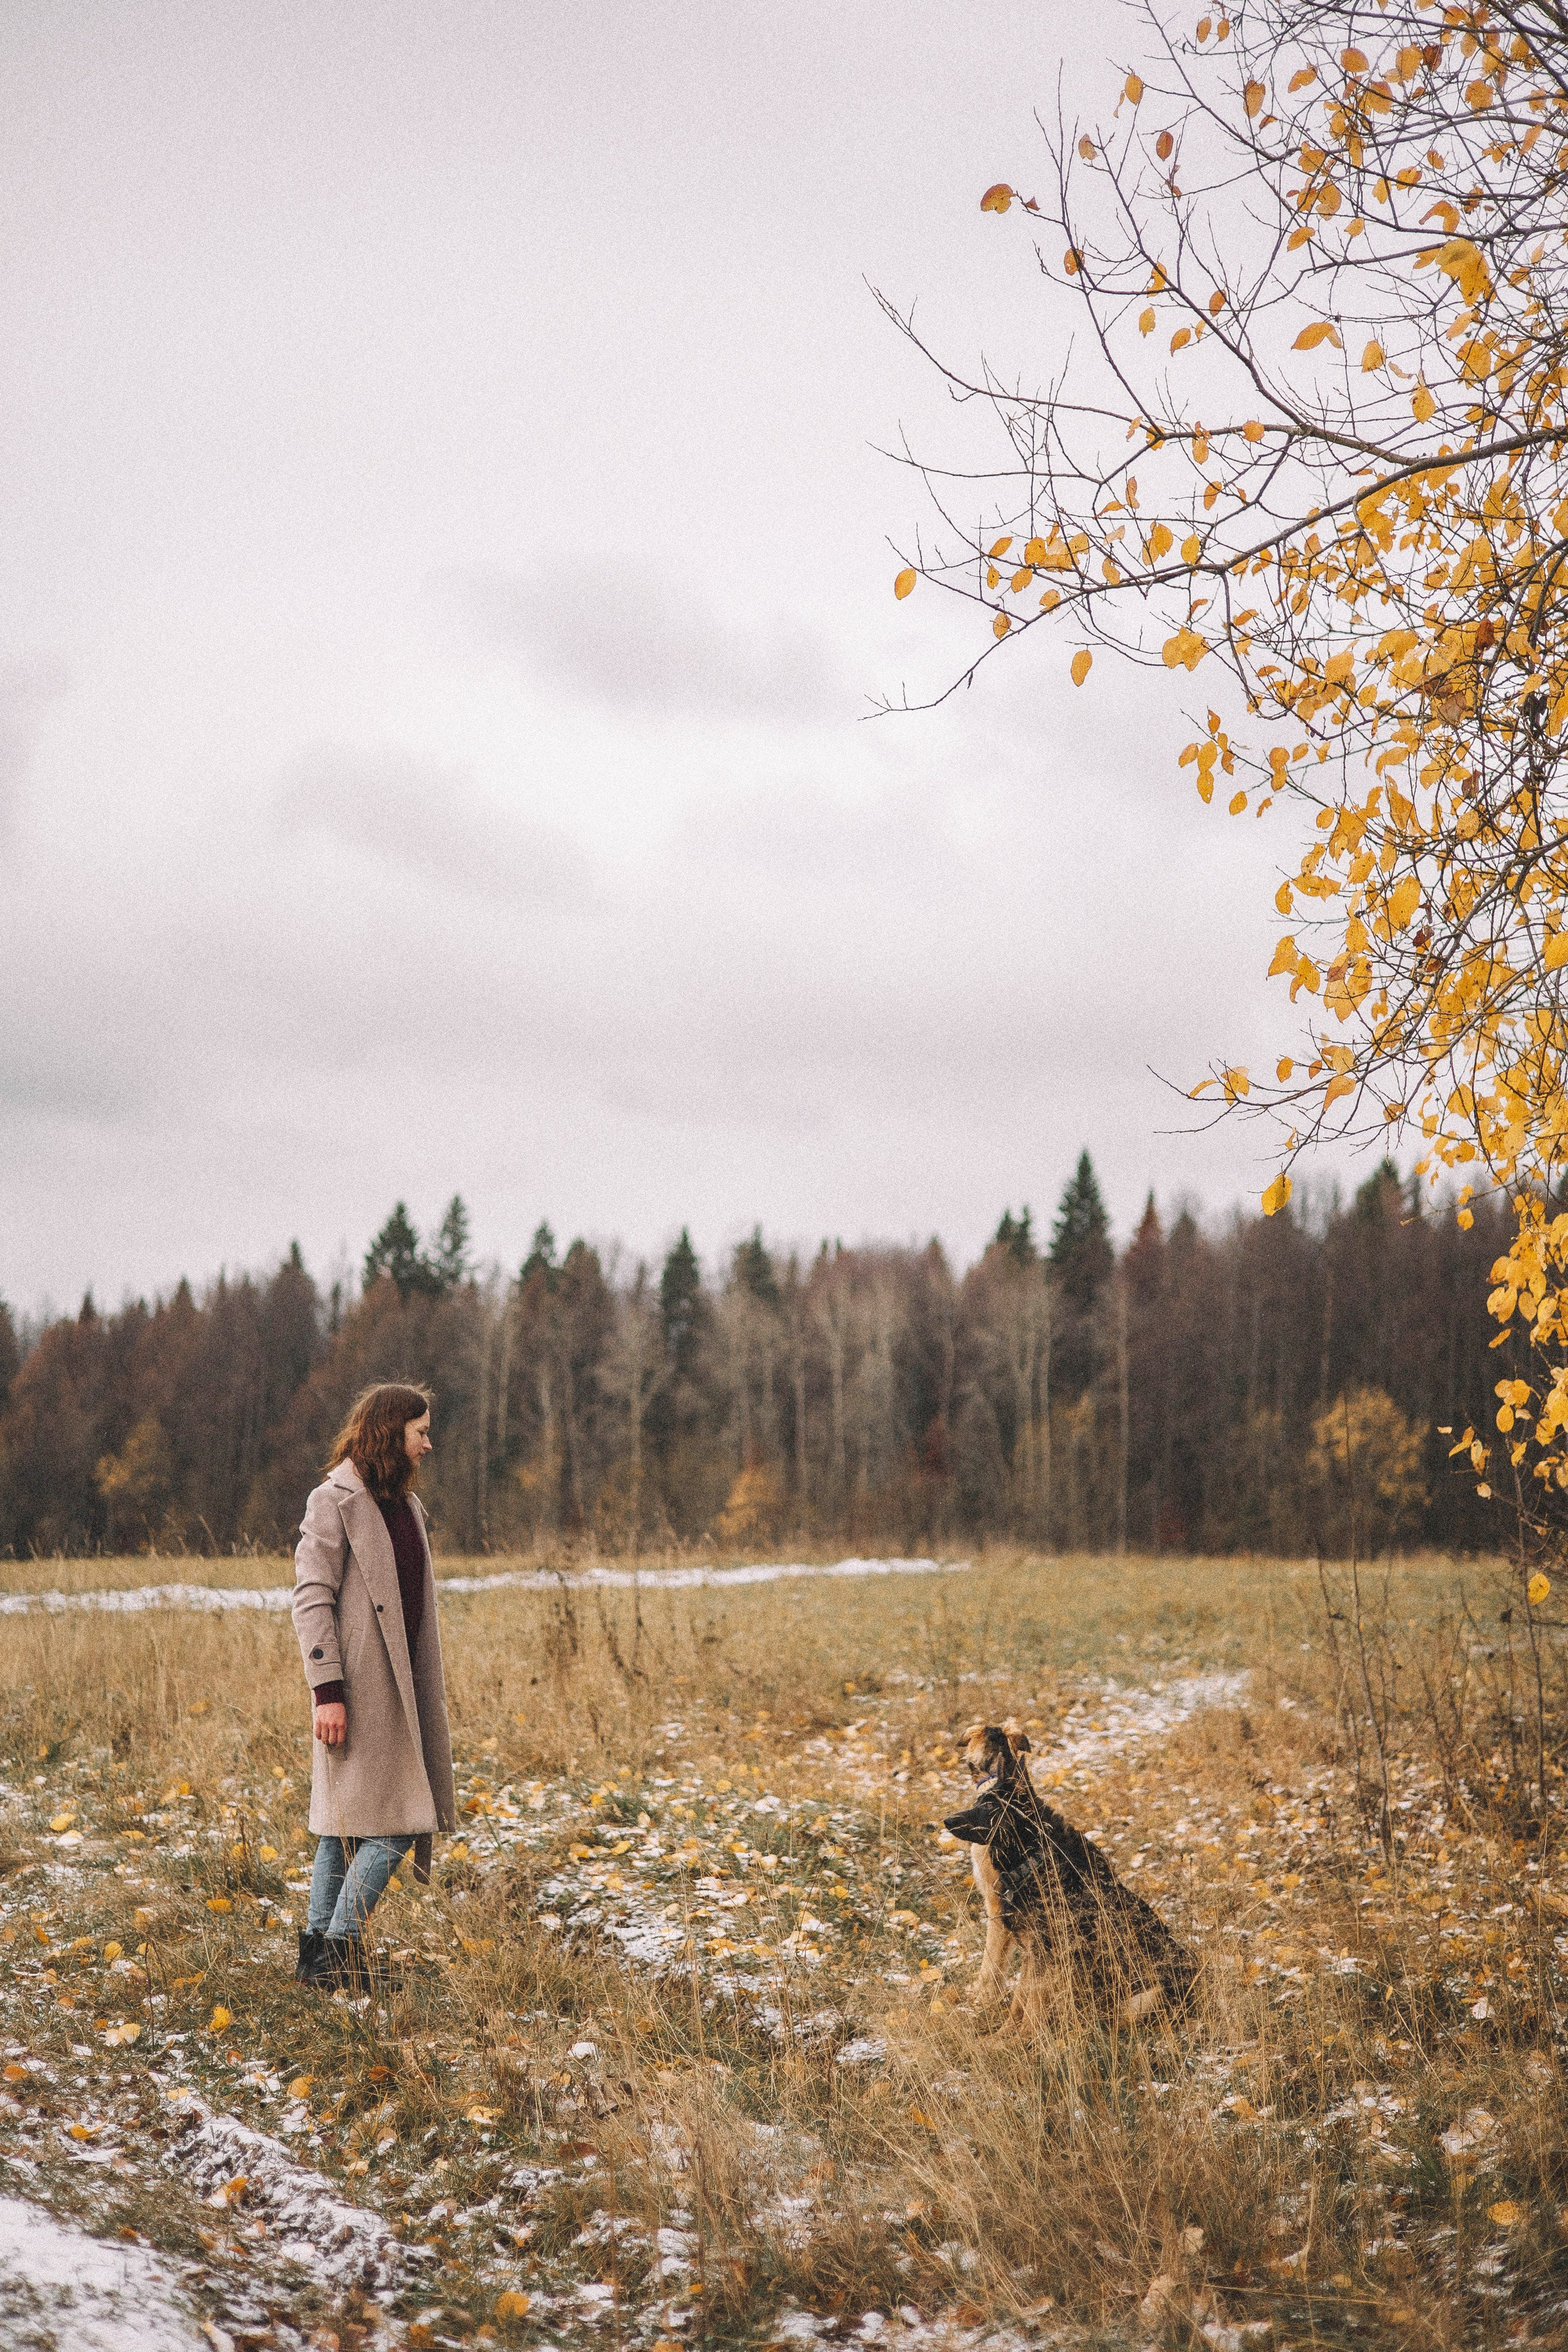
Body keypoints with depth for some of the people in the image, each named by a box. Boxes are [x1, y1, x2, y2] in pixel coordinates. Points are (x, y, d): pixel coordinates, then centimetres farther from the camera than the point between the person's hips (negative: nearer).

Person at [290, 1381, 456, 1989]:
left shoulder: (404, 1501, 16)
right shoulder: (336, 1499, -10)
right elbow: (312, 1598, -14)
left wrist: (426, 1688, 20)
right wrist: (328, 1691, -19)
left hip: (397, 1684, 8)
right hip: (358, 1688, -8)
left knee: (344, 1825, 12)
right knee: (389, 1824, -9)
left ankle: (318, 1951, 18)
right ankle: (338, 1950, -1)